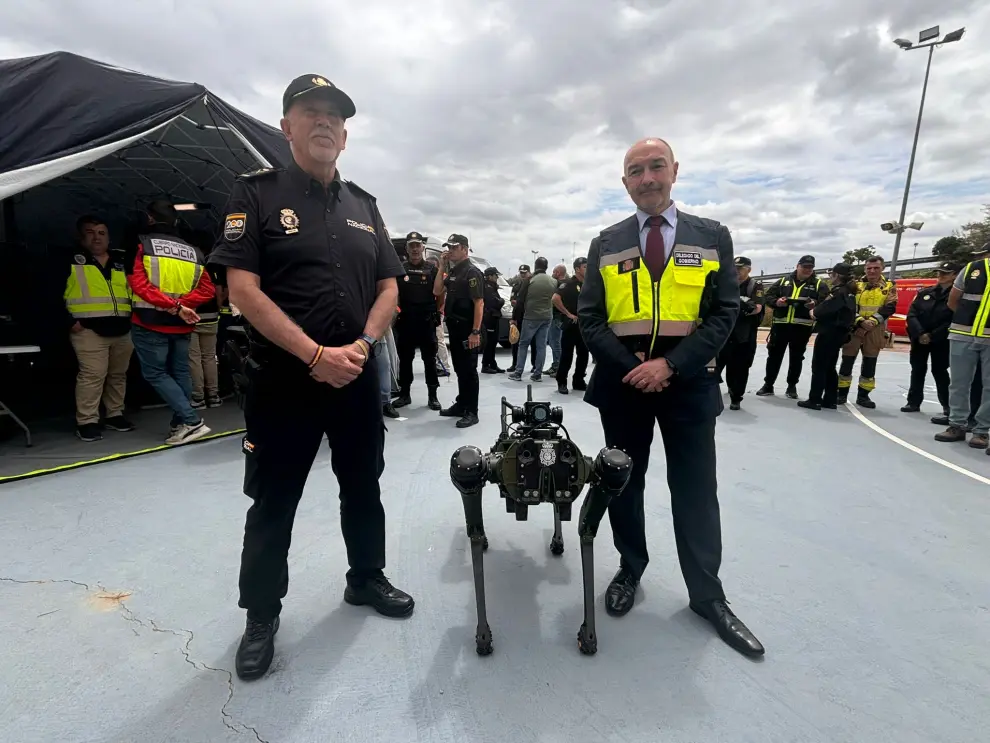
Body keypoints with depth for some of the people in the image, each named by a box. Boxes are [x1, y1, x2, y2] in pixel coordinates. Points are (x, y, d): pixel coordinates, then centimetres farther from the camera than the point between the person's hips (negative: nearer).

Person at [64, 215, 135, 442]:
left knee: (118, 374, 11)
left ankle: (114, 414, 22)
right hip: (88, 329, -4)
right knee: (92, 374, -11)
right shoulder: (70, 260, 4)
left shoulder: (122, 261, 17)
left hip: (123, 329, 5)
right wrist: (68, 320, -9)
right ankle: (86, 422, -3)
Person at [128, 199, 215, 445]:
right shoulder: (194, 252, 8)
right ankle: (179, 423, 18)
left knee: (155, 373, 2)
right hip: (182, 325, 5)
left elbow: (139, 284, -17)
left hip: (150, 323, -4)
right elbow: (207, 290, 1)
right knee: (181, 372, 12)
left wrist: (174, 306, -19)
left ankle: (191, 421, -8)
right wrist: (180, 305, -8)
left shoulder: (141, 245, -5)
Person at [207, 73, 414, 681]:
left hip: (358, 375, 5)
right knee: (273, 503, 8)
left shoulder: (364, 205, 13)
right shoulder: (257, 194, -1)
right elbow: (243, 289, -10)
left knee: (364, 487, 16)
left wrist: (361, 346, -9)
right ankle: (262, 615, 28)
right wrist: (315, 355, -18)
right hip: (284, 378, -4)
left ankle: (366, 578, 37)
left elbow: (389, 287, 8)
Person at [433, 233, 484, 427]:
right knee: (459, 368, 15)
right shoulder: (452, 271, 16)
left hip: (468, 329, -9)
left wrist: (475, 332, -23)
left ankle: (471, 412, 3)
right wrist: (442, 267, 4)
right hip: (454, 327, 9)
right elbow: (437, 291, 11)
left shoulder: (472, 272, -11)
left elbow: (479, 303, -17)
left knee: (469, 370, -3)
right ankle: (461, 404, 25)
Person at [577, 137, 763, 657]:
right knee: (624, 483, 12)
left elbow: (724, 313, -3)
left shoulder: (713, 237, 5)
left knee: (696, 490, 7)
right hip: (622, 379, 1)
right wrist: (630, 365, -12)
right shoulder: (606, 244, 6)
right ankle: (630, 570, 33)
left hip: (688, 381, 0)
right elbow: (589, 318, 1)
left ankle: (707, 595, 24)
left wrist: (670, 365, -15)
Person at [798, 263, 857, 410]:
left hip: (829, 333, -10)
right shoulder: (849, 293, 15)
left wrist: (814, 312, -2)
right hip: (839, 333, 10)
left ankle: (814, 400, -3)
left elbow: (824, 310, -22)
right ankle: (830, 400, 18)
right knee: (829, 368, 15)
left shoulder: (838, 292, -15)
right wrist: (818, 310, 4)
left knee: (819, 367, -5)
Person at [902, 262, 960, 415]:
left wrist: (932, 336, -16)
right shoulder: (924, 292, 6)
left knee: (939, 371, 3)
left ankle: (947, 404, 17)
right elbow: (911, 315, -1)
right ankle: (914, 402, 14)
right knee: (917, 370, 7)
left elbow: (953, 322, -11)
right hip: (919, 338, 3)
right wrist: (920, 334, -14)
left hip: (941, 341, -3)